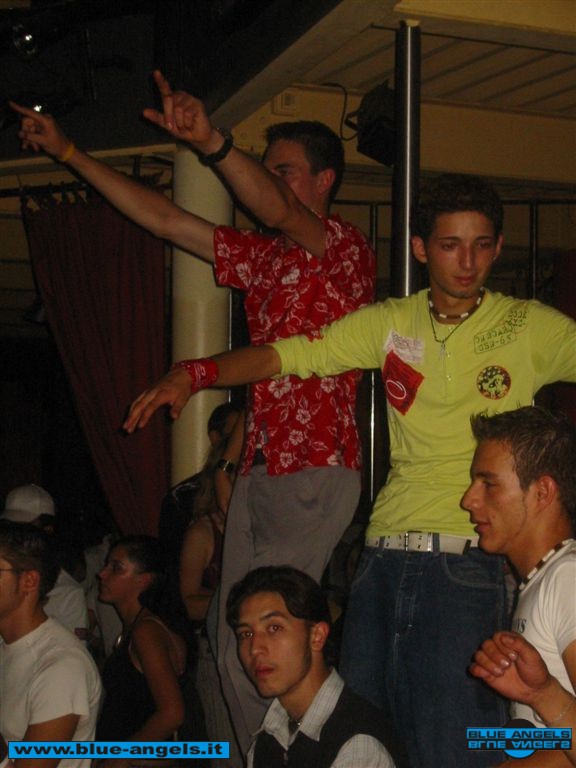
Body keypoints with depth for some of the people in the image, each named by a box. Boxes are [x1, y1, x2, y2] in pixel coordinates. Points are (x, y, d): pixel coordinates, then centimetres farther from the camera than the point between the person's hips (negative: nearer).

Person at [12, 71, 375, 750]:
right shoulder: (264, 258, 21)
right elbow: (164, 219, 19)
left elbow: (277, 213, -23)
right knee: (236, 649, 5)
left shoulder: (348, 252, -1)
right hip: (256, 470, 8)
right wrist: (67, 151, 16)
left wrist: (212, 143, -39)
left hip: (314, 474, -7)